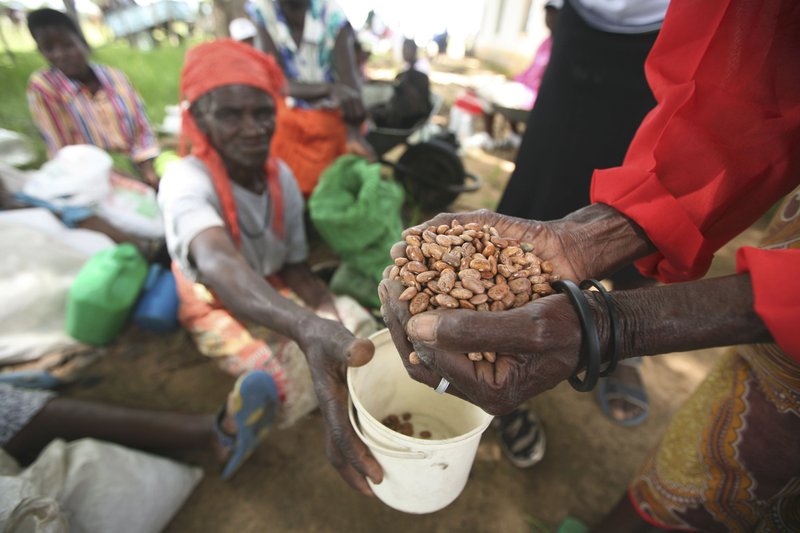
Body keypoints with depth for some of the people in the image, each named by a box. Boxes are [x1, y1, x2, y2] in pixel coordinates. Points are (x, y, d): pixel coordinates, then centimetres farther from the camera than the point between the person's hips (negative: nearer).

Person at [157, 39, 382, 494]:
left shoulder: (282, 175, -9)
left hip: (277, 294, 5)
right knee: (296, 378, -26)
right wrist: (307, 327, -72)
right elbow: (219, 263, -51)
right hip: (218, 309, -5)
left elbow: (296, 269, -4)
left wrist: (335, 316, -23)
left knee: (360, 324, -12)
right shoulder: (186, 182, -27)